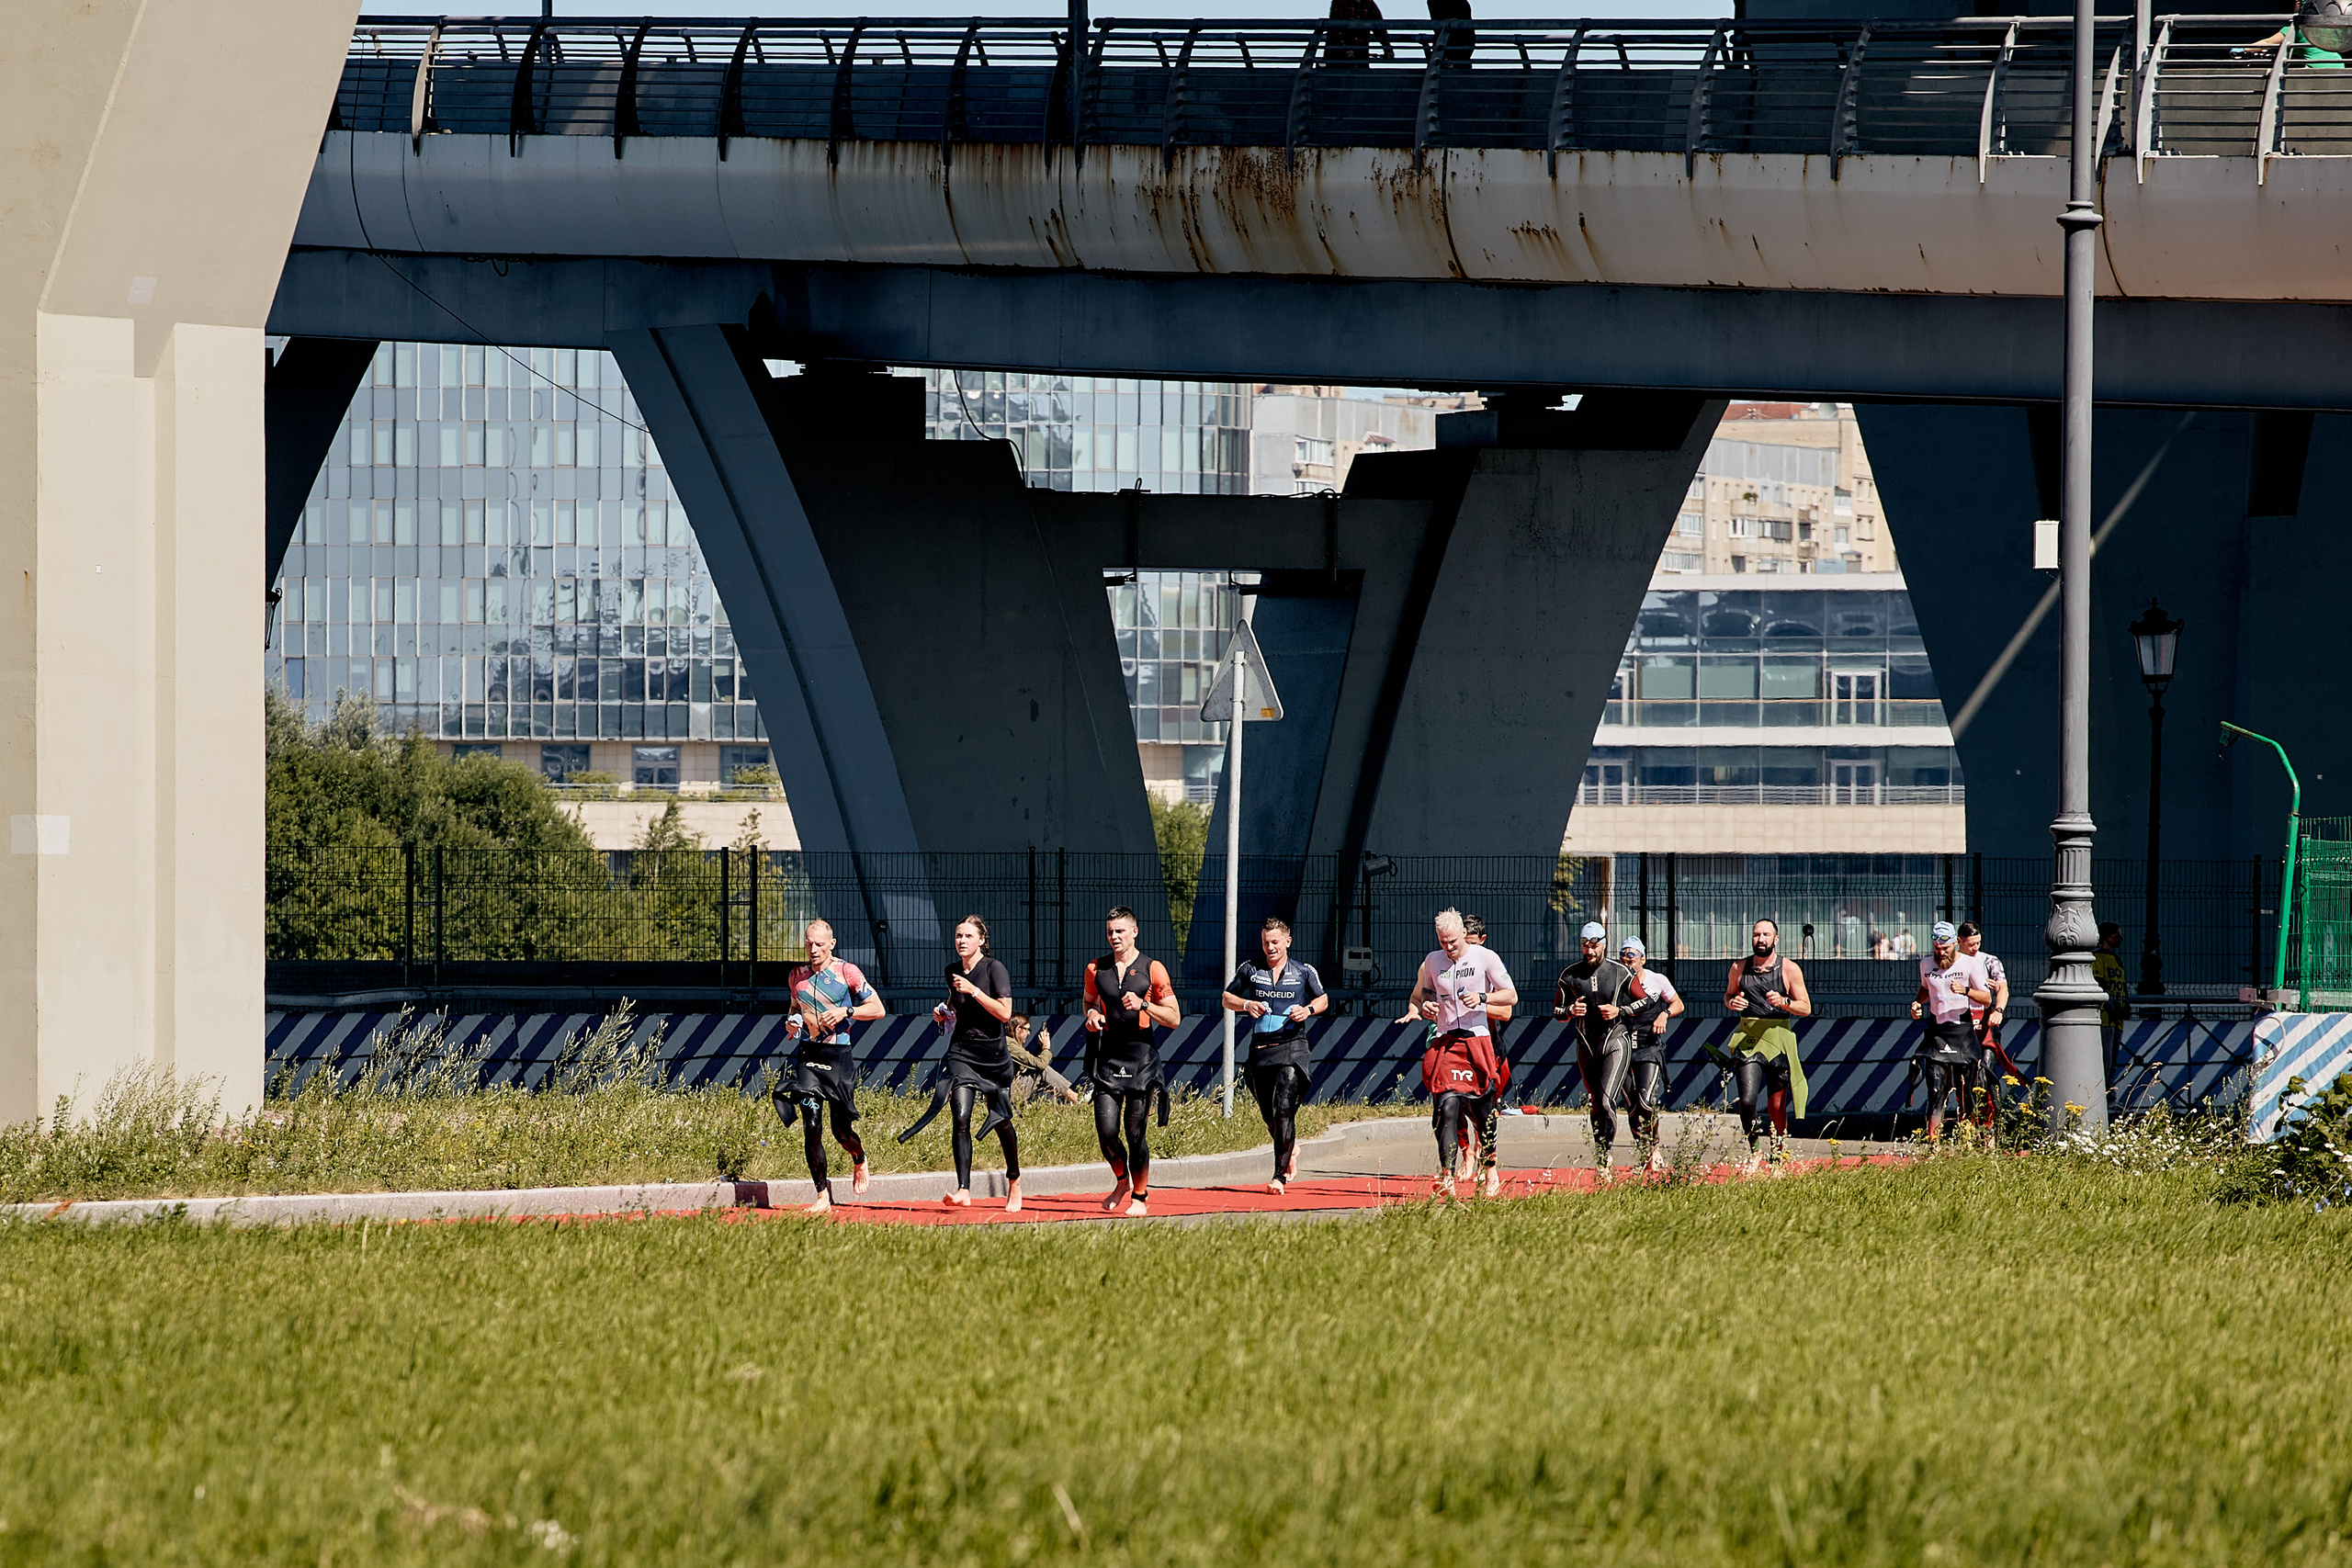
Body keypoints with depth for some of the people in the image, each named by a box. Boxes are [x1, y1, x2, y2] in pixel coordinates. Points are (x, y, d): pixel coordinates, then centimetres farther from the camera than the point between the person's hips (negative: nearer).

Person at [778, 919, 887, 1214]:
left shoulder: (846, 971, -2)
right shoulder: (797, 975, 11)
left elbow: (878, 1009, 0)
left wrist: (846, 1012, -15)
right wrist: (792, 1023, 5)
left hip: (839, 1056, -3)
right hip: (808, 1055, 3)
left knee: (842, 1129, 1)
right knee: (811, 1126, -8)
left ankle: (859, 1160, 38)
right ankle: (823, 1197, -4)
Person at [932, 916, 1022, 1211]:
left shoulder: (995, 969, -10)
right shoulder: (953, 971, 6)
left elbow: (1005, 1012, -19)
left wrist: (973, 990, -24)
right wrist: (944, 1012, 4)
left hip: (993, 1053, -3)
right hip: (961, 1051, 3)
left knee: (1001, 1122, 11)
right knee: (960, 1118, -16)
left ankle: (1014, 1179, 37)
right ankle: (963, 1190, -23)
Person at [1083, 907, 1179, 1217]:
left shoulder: (1152, 969, -2)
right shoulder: (1096, 969, 8)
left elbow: (1173, 1018, -1)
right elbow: (1089, 1001, 27)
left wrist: (1143, 1005, -16)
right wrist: (1092, 1014, 4)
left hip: (1141, 1054, -3)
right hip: (1108, 1054, 3)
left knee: (1135, 1132, -3)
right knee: (1106, 1130, -6)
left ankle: (1140, 1196, 13)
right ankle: (1122, 1181, 22)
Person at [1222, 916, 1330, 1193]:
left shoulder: (1304, 972, 5)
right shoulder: (1249, 970, 8)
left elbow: (1323, 998, 16)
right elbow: (1227, 998, 16)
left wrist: (1308, 1010, -6)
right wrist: (1245, 1004, -5)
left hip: (1292, 1047, -3)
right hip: (1260, 1048, 3)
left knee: (1283, 1109, -17)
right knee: (1269, 1115, 8)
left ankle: (1280, 1175, -17)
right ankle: (1291, 1148, 41)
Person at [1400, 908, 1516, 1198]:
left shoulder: (1484, 957, 1)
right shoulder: (1432, 962, 11)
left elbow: (1511, 995, 3)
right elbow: (1418, 995, 24)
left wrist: (1482, 997, -14)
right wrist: (1419, 1008, 0)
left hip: (1478, 1040, -1)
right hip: (1445, 1042, 1)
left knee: (1482, 1111, 9)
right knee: (1447, 1107, -16)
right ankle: (1446, 1178, -24)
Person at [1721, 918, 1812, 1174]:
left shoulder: (1789, 969, 0)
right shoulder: (1739, 968, 7)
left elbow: (1806, 1008, 1)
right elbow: (1728, 996, 22)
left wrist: (1784, 1001, -17)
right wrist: (1732, 1002, -2)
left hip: (1778, 1038, -1)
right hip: (1748, 1038, 1)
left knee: (1776, 1105, 5)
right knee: (1747, 1100, -15)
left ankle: (1779, 1158, 23)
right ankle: (1754, 1151, 5)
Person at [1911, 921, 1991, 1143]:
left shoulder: (1970, 964, -2)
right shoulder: (1926, 965, 9)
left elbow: (1987, 998, -6)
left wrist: (1965, 990, -23)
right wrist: (1917, 1003, 10)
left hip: (1963, 1032, -2)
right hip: (1937, 1031, 2)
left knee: (1965, 1092, 1)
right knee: (1936, 1091, -9)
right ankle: (1933, 1143, -13)